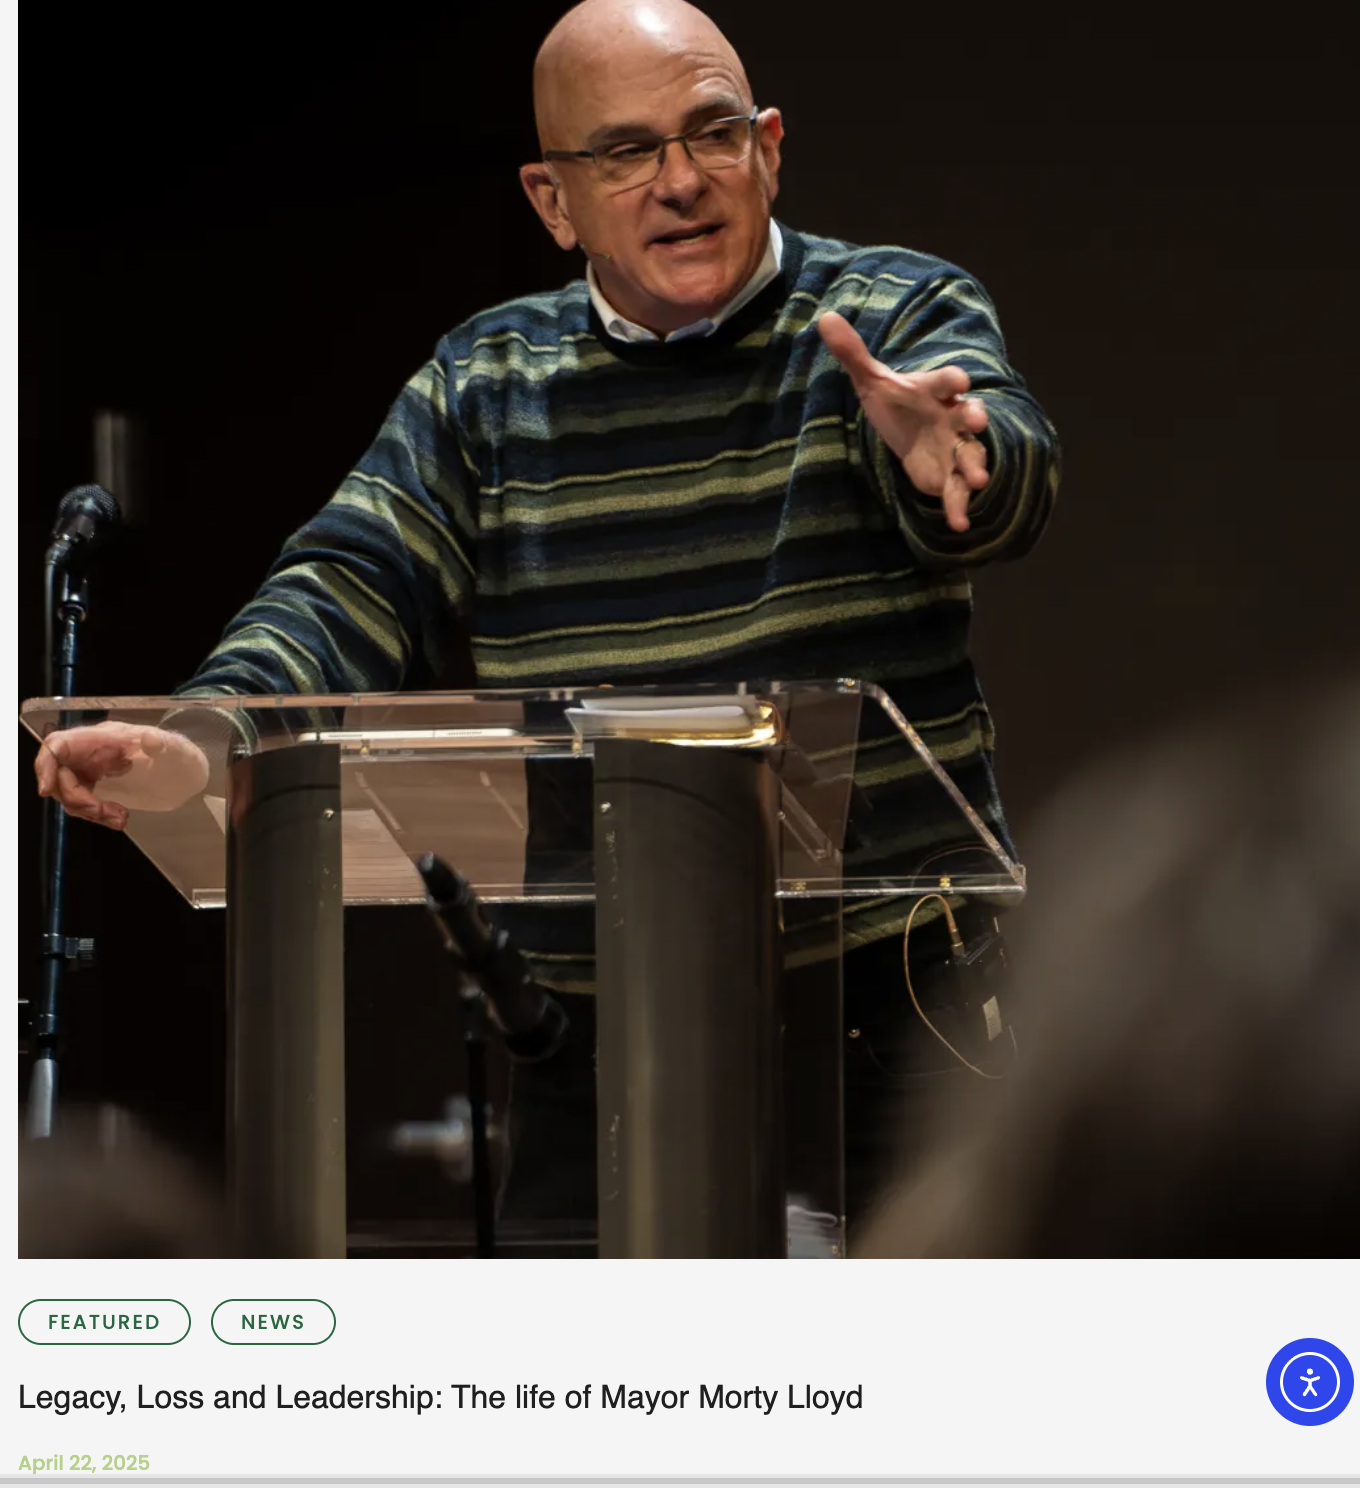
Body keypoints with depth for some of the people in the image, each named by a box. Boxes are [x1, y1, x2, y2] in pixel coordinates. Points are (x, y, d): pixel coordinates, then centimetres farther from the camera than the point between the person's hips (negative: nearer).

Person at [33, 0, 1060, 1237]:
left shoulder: (899, 318, 2)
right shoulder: (484, 387, 11)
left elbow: (1010, 479, -18)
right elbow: (356, 590, 1)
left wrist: (944, 451, -44)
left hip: (894, 983, -3)